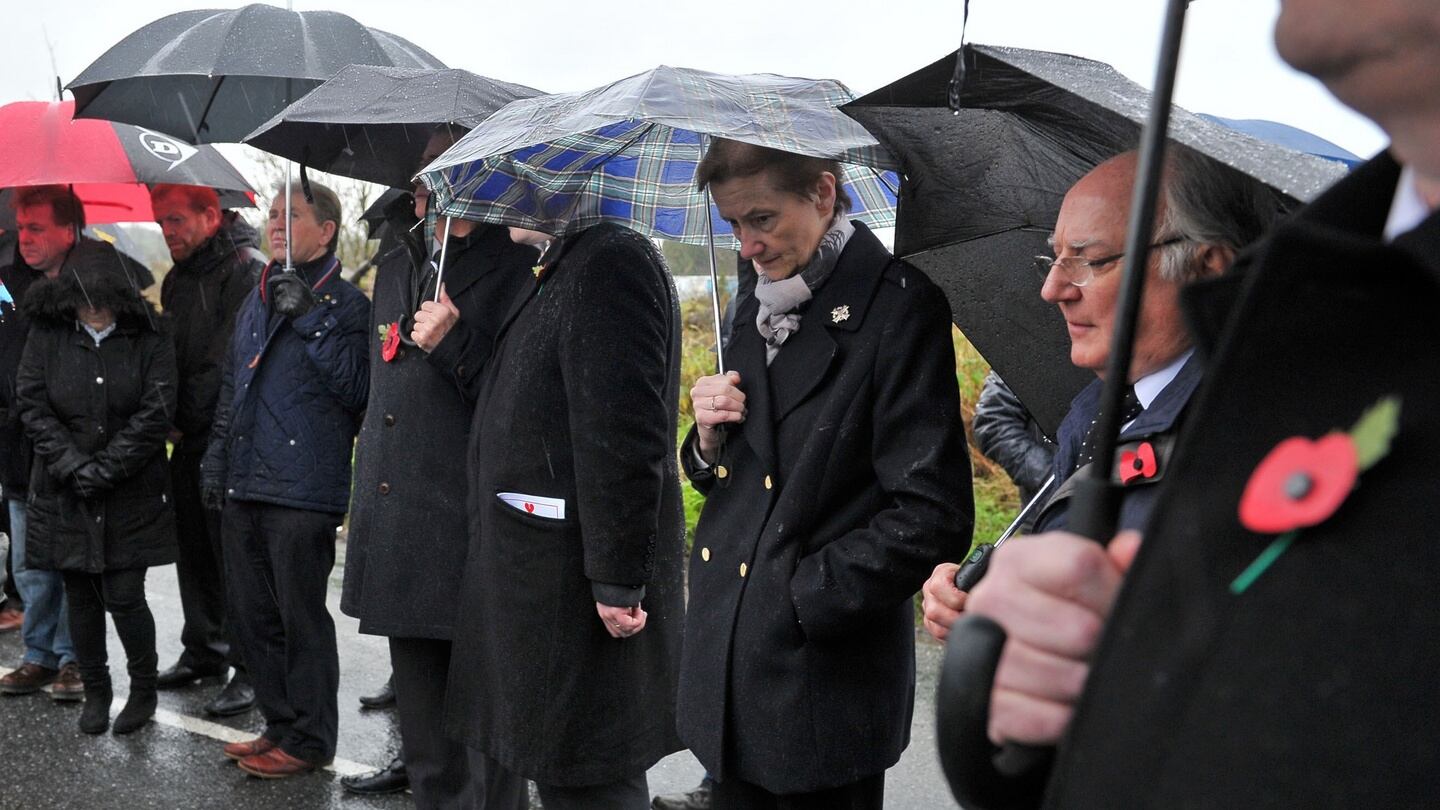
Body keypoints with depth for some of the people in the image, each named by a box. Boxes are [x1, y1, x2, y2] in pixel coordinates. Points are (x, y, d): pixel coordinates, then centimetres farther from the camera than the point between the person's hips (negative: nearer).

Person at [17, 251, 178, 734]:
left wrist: (106, 467, -14)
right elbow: (32, 406, -3)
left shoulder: (149, 340, -5)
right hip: (65, 493, 2)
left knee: (124, 596, -4)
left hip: (132, 495, -2)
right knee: (80, 596, 9)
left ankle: (143, 690, 17)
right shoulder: (47, 336, 0)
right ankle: (95, 691, 25)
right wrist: (73, 464, -13)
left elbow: (156, 413, -9)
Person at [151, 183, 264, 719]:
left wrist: (186, 420, -11)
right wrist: (167, 420, 5)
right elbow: (168, 355, 19)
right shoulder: (175, 281, 17)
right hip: (188, 442, 8)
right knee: (193, 550, 14)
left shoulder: (244, 274, -11)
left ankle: (250, 667, 2)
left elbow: (228, 363, -17)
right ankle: (203, 651, 26)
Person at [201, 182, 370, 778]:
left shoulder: (345, 304, -5)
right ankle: (280, 725, 27)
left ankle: (308, 740, 11)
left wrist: (309, 318, -18)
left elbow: (355, 388, -16)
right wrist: (217, 454, 17)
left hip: (303, 488, -8)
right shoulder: (257, 300, 17)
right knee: (252, 615, 14)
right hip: (244, 485, 8)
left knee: (301, 618, -1)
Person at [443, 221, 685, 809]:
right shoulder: (561, 269, 15)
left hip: (577, 585, -10)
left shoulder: (612, 263, -18)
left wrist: (618, 581, -24)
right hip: (540, 572, 10)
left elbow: (624, 436, -24)